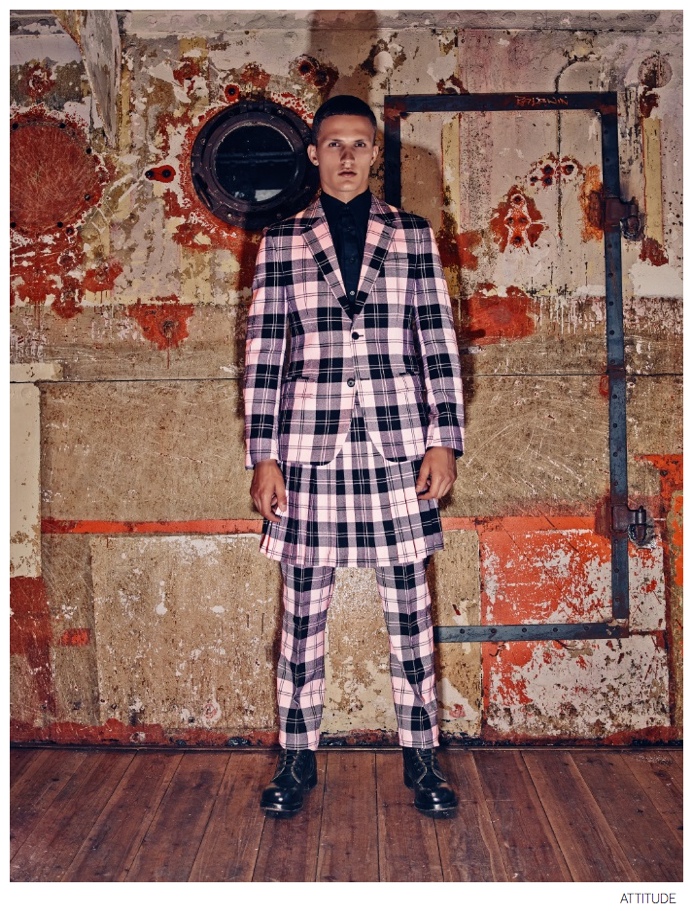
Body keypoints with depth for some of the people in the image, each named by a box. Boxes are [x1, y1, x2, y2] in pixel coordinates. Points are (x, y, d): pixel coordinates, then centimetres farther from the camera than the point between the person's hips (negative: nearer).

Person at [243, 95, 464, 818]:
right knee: (303, 610, 7)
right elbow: (263, 353, 4)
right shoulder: (281, 241, 7)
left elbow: (439, 343, 7)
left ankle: (420, 758, 24)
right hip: (309, 448, 0)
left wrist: (444, 440, -1)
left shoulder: (413, 236, 9)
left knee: (409, 608, 8)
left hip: (396, 447, 1)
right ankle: (297, 759, 24)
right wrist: (262, 457, -1)